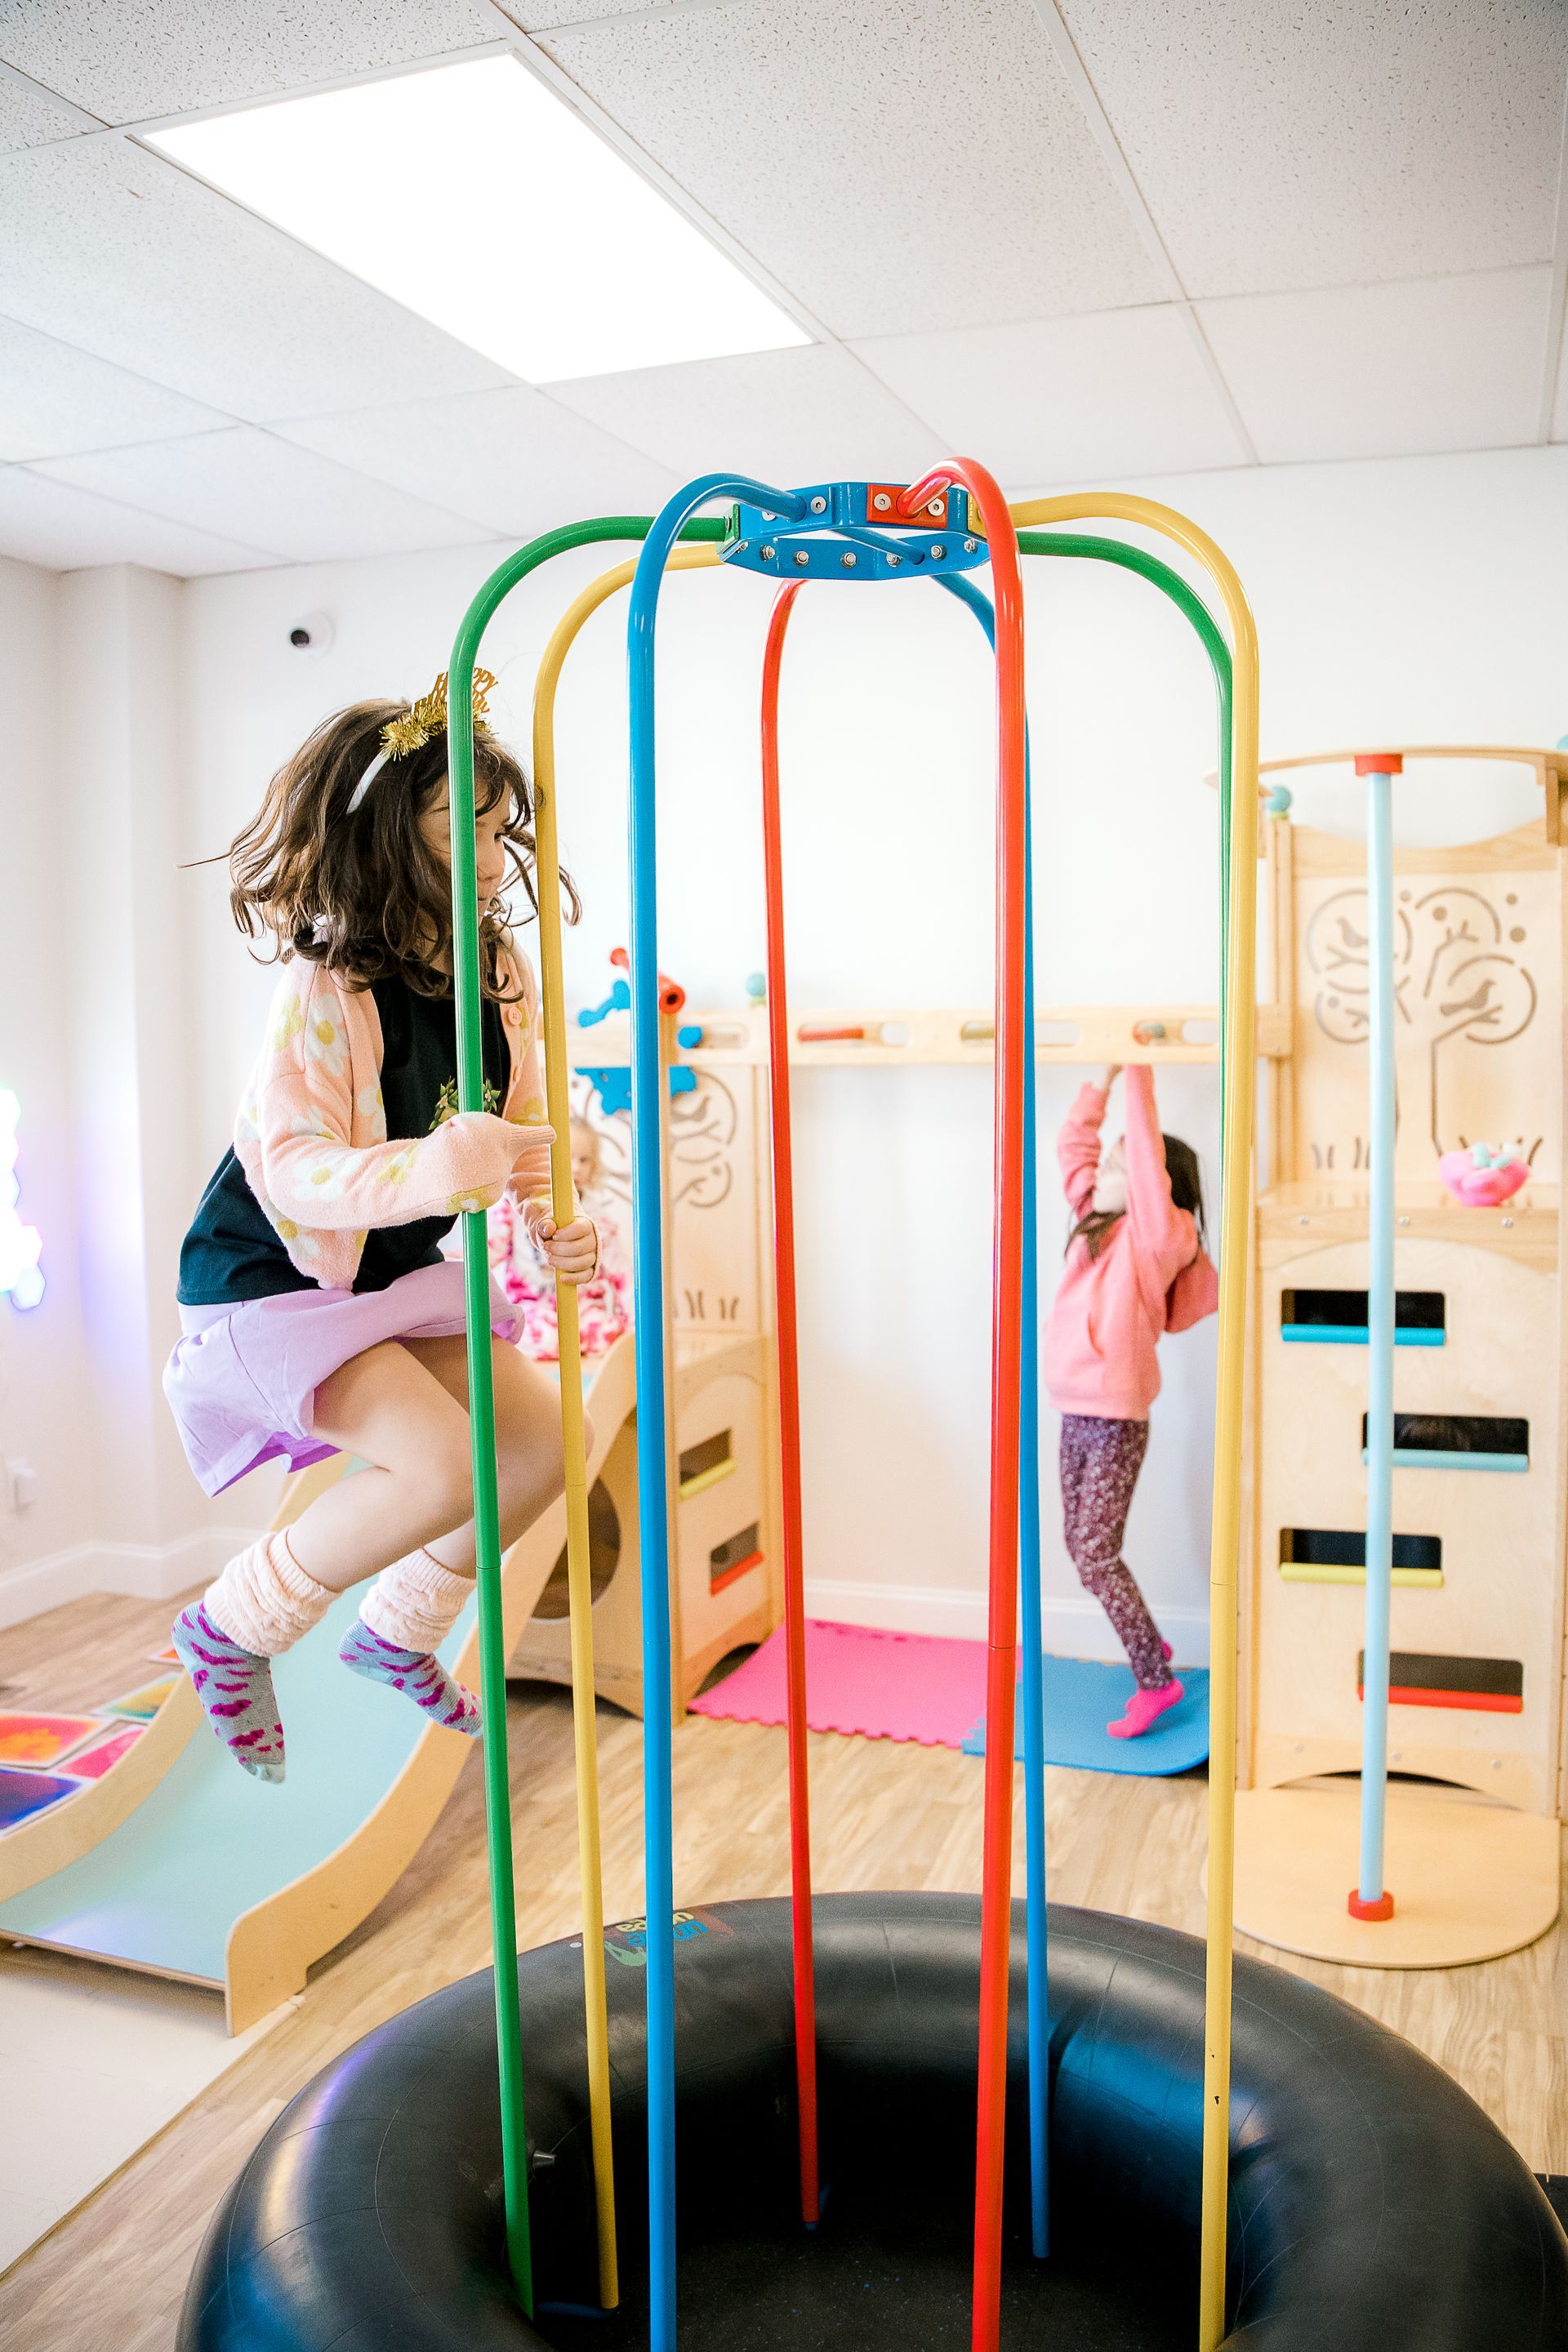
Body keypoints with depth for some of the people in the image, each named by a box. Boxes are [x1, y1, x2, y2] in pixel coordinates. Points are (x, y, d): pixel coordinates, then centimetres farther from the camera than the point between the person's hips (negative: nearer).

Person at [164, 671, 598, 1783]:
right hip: (270, 1283, -7)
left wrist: (560, 1224, -16)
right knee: (444, 1467, -24)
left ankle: (398, 1632, 27)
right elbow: (290, 1164, -34)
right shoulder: (325, 989, -26)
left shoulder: (503, 978, -5)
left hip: (398, 1274, 8)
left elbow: (528, 1132, 3)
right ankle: (233, 1628, 3)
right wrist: (430, 1171, -51)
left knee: (542, 1442, 1)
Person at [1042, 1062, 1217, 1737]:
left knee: (1096, 1553, -6)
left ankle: (1157, 1679, 6)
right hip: (1076, 1417, 8)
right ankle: (1147, 1646, 29)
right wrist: (1103, 1077, 11)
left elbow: (1147, 1153, -17)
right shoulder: (1098, 1223, 11)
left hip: (1117, 1421, -8)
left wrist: (1138, 1072, -15)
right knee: (1084, 1547, 12)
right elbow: (1072, 1148, 15)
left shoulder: (1157, 1233, -8)